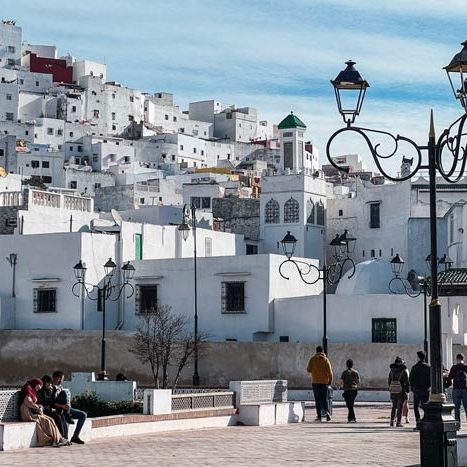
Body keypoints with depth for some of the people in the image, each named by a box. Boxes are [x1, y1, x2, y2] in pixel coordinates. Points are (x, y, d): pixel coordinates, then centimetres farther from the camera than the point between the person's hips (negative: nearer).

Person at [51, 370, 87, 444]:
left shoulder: (60, 388, 21)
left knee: (83, 415, -5)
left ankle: (75, 436, -4)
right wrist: (63, 406, -28)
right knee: (63, 393, -28)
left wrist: (67, 405, -3)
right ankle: (68, 417, -28)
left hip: (65, 409, 8)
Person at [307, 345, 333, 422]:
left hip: (315, 382, 0)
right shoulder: (325, 359, 0)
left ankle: (319, 416, -1)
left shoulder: (313, 359, 0)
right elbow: (329, 370, -5)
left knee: (317, 399, 4)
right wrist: (330, 380, 3)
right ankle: (327, 411, -19)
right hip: (324, 381, 0)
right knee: (324, 398, 7)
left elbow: (309, 370, 0)